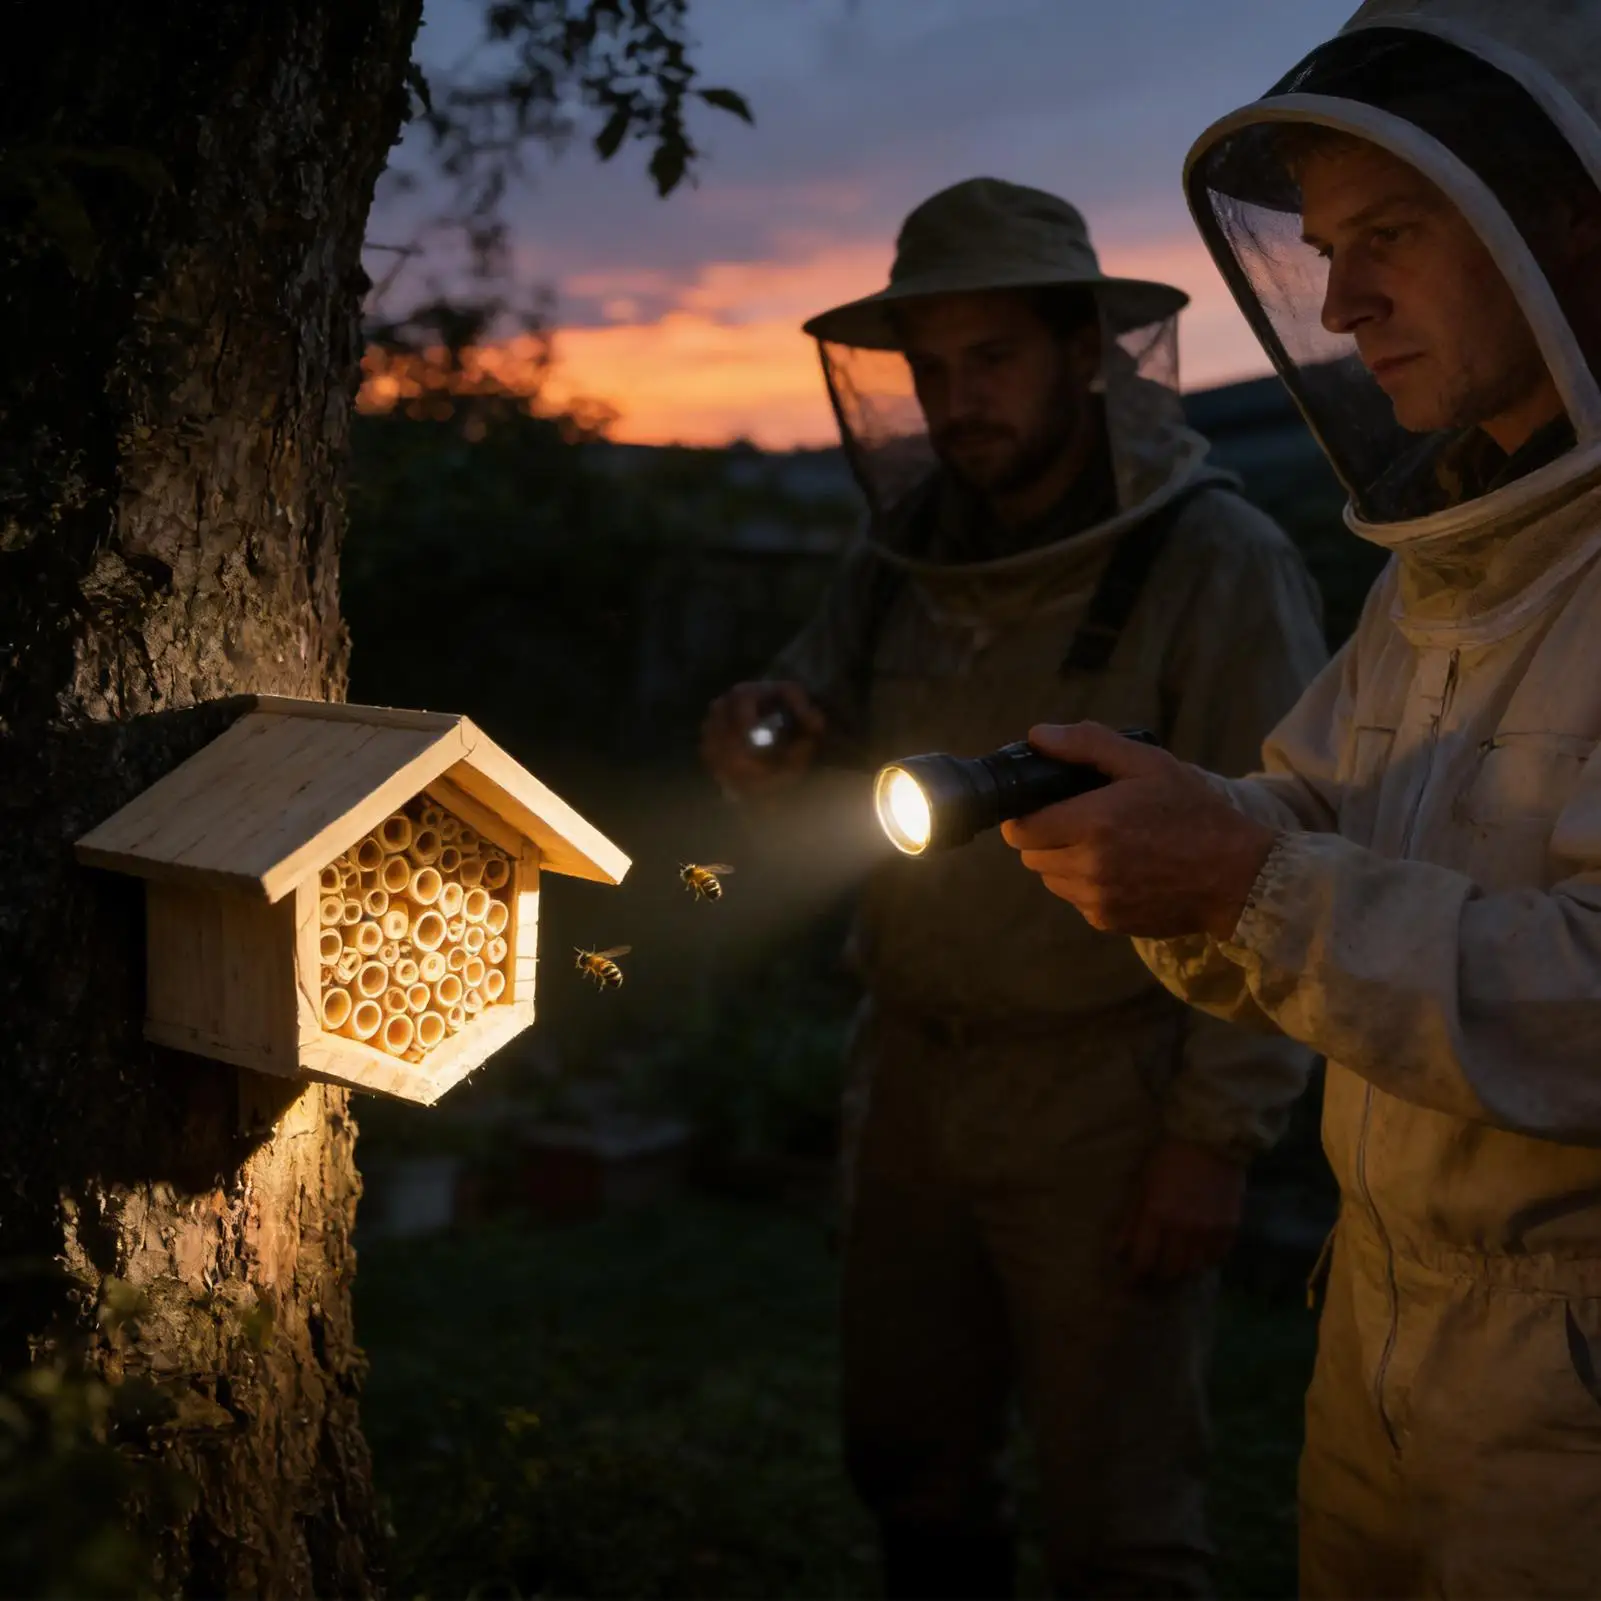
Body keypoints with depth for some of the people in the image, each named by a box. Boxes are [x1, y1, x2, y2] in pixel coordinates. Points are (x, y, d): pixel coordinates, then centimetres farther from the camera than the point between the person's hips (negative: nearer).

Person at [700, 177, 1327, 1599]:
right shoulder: (902, 552, 6)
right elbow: (811, 712, 13)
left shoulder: (1219, 561, -13)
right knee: (909, 1467, 19)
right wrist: (763, 746, -11)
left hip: (1104, 1098, -6)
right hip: (914, 1071, 6)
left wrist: (1220, 1135, -17)